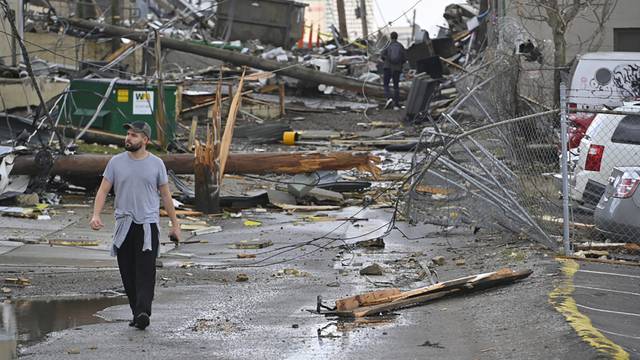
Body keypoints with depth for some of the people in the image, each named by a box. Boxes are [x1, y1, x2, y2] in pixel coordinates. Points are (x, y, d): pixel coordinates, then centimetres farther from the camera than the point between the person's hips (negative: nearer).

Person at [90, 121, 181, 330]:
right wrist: (96, 215, -12)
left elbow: (165, 195, 10)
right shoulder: (116, 162, 5)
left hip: (148, 225, -3)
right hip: (124, 225, 3)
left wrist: (175, 224, 10)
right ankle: (138, 313, 15)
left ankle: (143, 313, -26)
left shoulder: (156, 164, 3)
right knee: (128, 273, 5)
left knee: (146, 271, -15)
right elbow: (103, 190, 4)